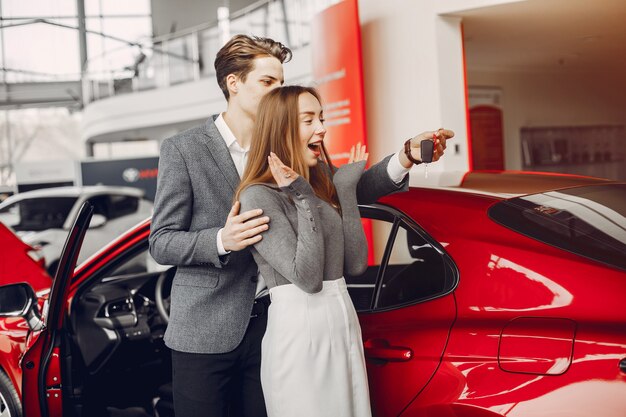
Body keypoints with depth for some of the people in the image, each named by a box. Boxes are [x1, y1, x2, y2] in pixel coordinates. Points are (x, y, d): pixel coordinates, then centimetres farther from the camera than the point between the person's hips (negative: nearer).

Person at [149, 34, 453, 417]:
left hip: (268, 324, 4)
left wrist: (406, 157, -12)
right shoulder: (183, 149, -4)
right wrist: (222, 240, -25)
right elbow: (161, 242, -6)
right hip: (206, 332, -3)